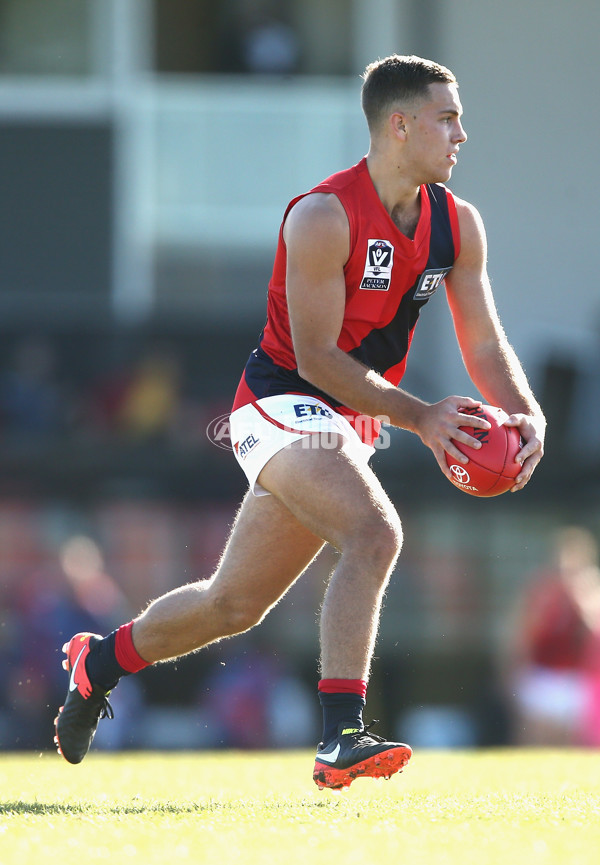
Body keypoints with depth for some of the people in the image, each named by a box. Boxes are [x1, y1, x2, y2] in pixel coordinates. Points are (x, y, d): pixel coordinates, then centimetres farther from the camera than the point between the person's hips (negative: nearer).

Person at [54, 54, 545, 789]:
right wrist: (418, 417, -27)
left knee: (234, 604, 15)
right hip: (281, 404, -8)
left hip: (350, 422, 8)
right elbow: (315, 357, -21)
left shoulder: (457, 225, 1)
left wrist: (525, 416, -15)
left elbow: (485, 344, 4)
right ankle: (342, 738, -33)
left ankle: (99, 662, 38)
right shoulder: (323, 218, -21)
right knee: (374, 534, -30)